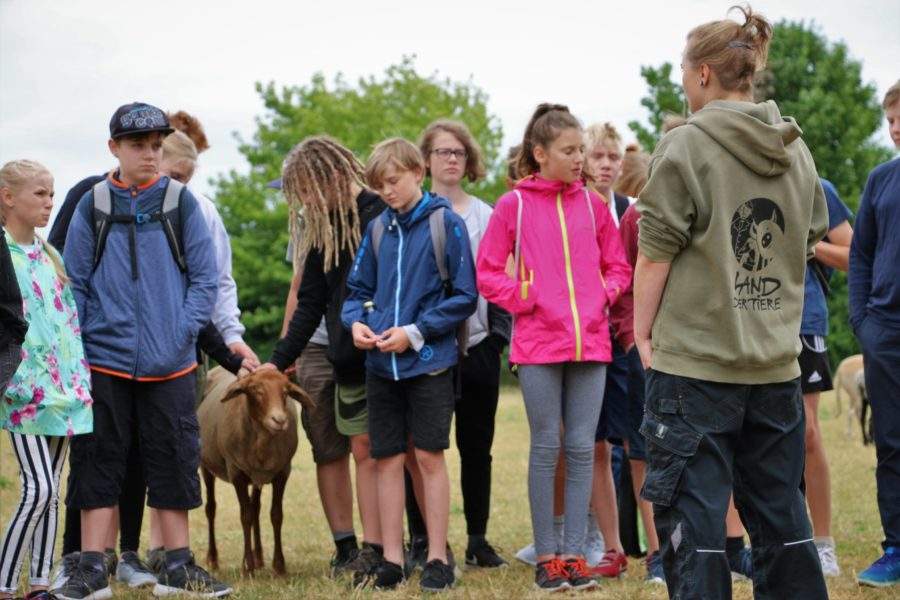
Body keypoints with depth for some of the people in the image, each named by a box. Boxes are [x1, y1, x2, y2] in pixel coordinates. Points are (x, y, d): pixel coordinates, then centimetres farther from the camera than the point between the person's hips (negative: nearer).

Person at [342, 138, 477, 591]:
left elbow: (464, 296, -6)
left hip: (429, 362, -4)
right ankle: (392, 559, 13)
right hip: (382, 364, 4)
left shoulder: (446, 223, -5)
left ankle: (437, 558, 8)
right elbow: (359, 290, 16)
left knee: (429, 457, -1)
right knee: (387, 459, 6)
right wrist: (356, 322, -5)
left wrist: (416, 332, -12)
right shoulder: (377, 229, 8)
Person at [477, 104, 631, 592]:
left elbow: (618, 266, 16)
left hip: (590, 341, 3)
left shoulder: (592, 204, 8)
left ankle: (573, 554, 10)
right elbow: (488, 274, 2)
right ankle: (546, 557, 9)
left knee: (582, 448, 3)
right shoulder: (513, 205, -1)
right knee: (546, 447, 2)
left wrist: (603, 294, -1)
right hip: (538, 343, -3)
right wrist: (525, 298, -9)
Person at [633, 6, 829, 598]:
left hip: (694, 363, -6)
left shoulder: (686, 145, -9)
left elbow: (655, 254, -9)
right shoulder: (797, 151, 9)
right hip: (777, 366, 6)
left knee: (694, 521, -1)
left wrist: (643, 332, 2)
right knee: (781, 516, 13)